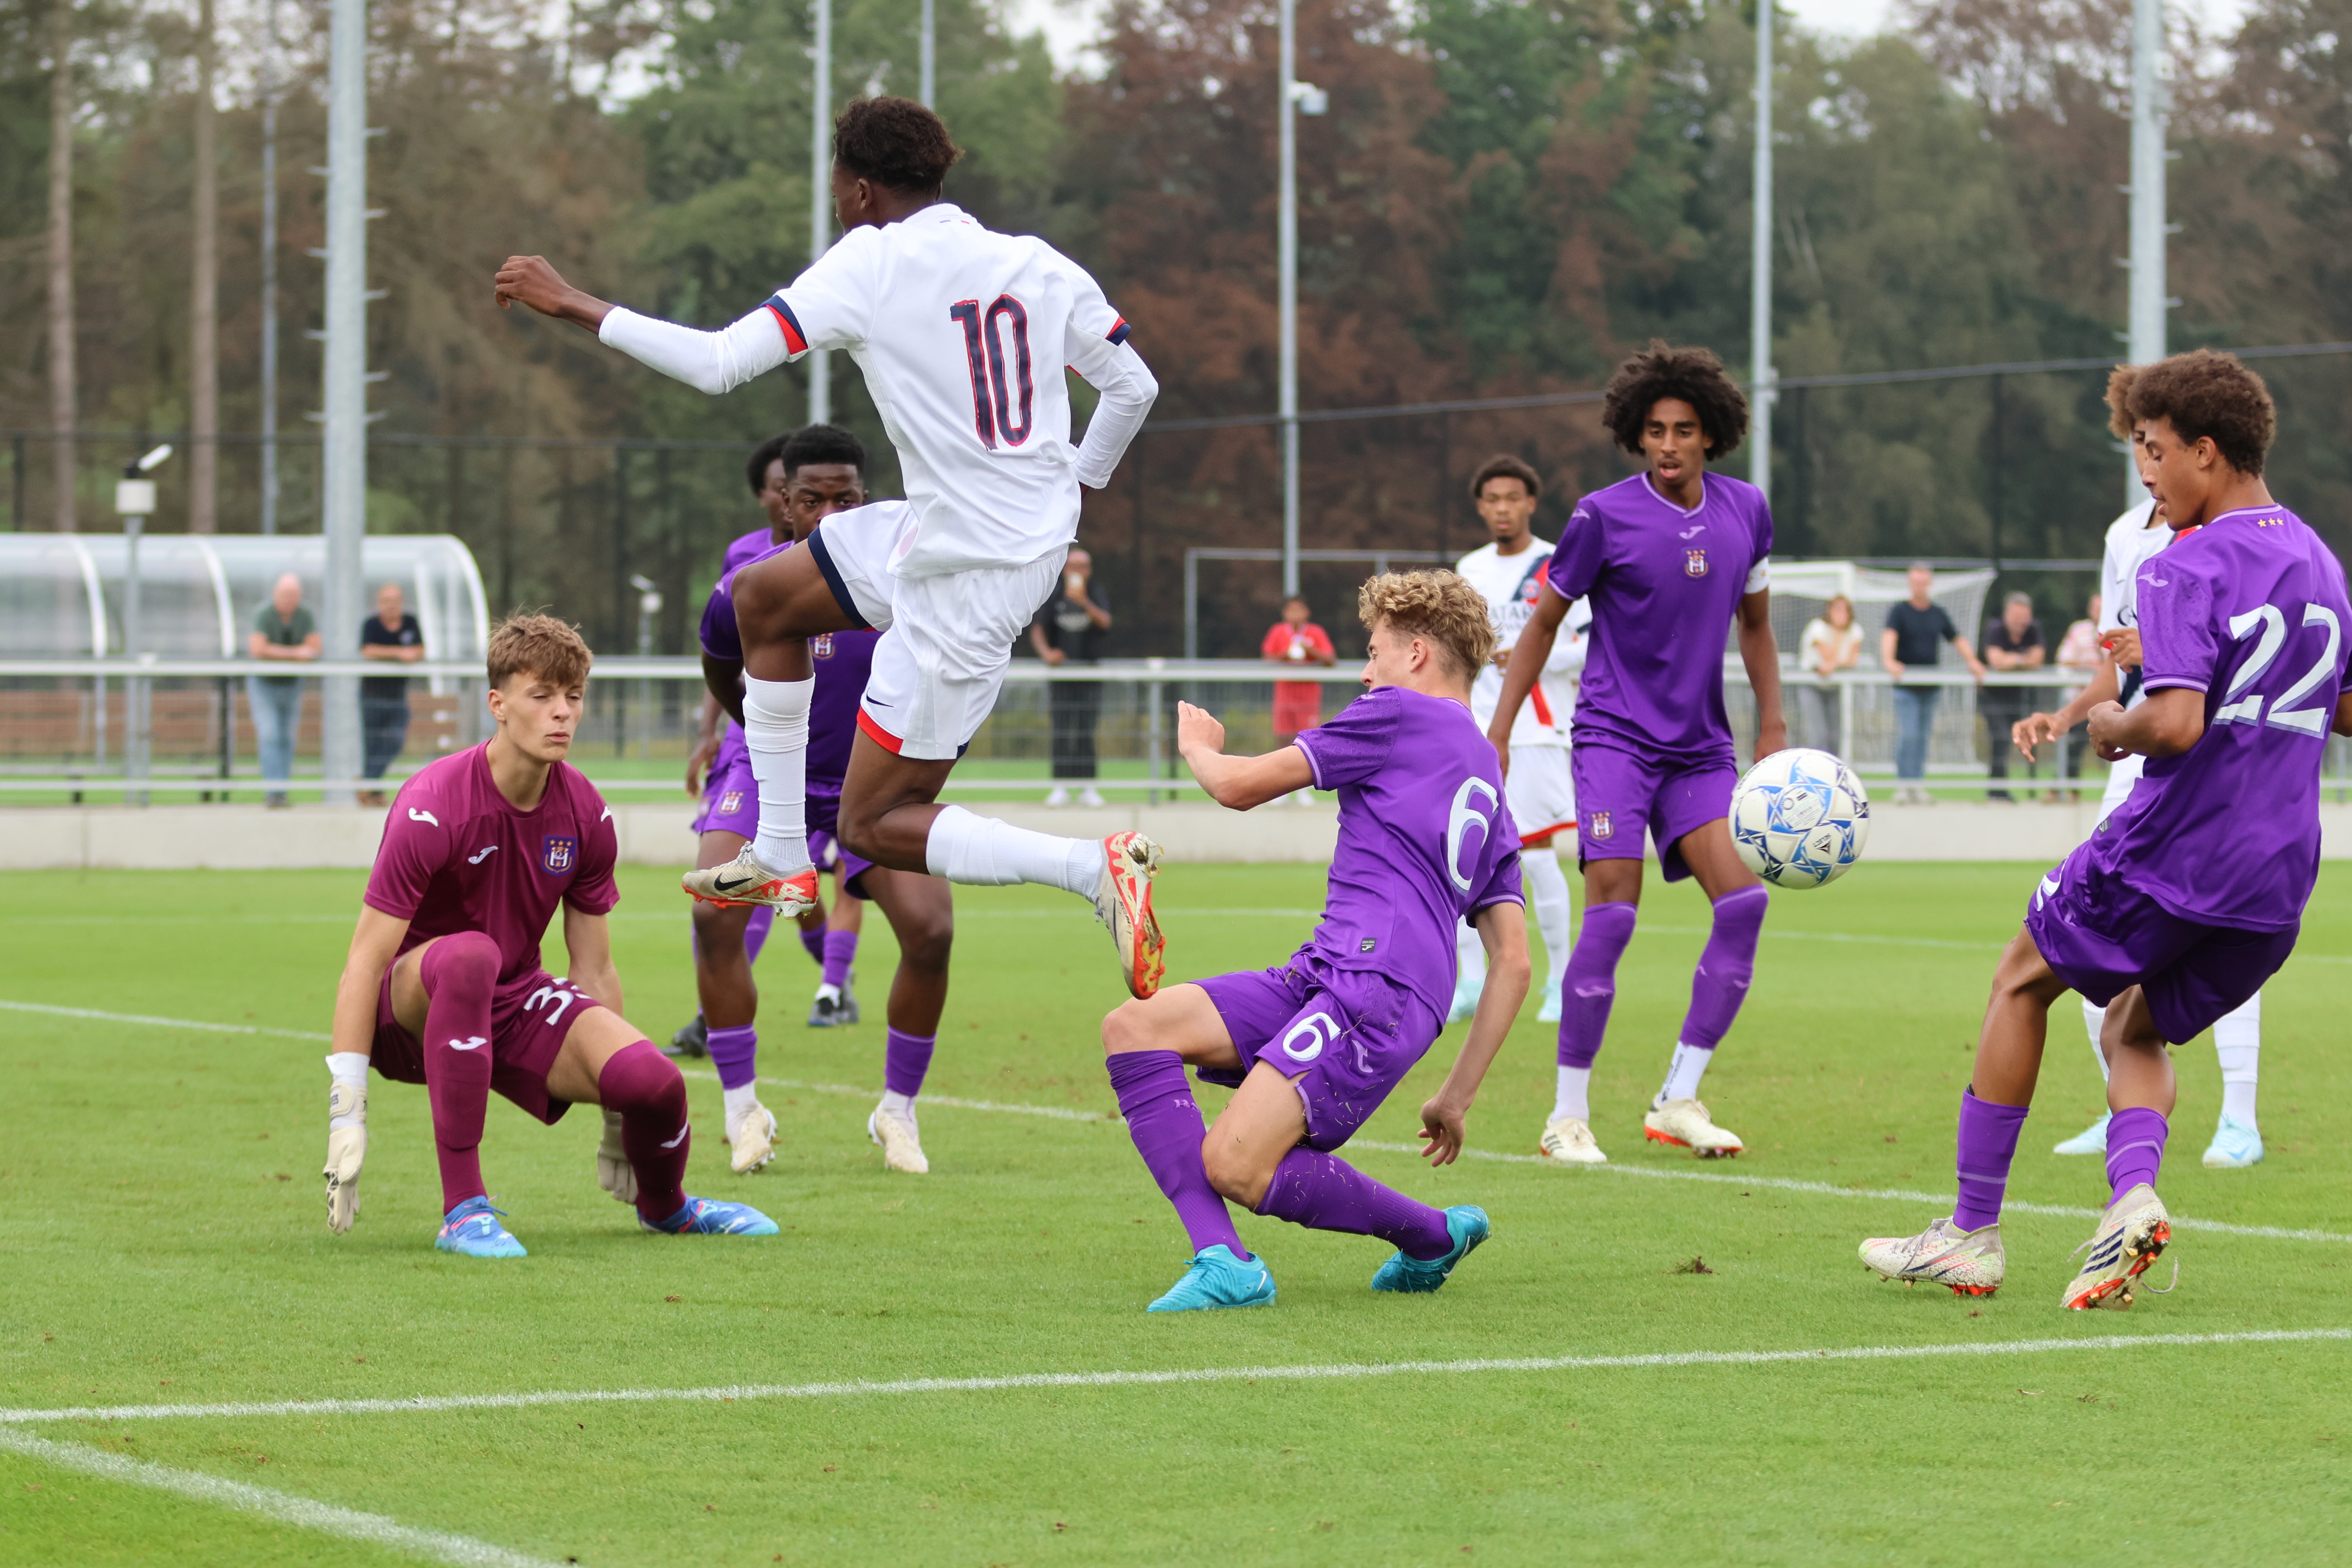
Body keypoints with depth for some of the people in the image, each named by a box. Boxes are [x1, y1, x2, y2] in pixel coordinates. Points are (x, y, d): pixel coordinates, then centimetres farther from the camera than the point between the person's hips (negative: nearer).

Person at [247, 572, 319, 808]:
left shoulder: (304, 617, -6)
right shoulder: (263, 615, -19)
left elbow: (314, 650, -12)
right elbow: (258, 650, -29)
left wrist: (277, 653, -25)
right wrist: (295, 653, -25)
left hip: (291, 683, 4)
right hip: (264, 683, -4)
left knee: (287, 741, 7)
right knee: (270, 737, -16)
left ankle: (282, 793, 14)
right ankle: (274, 793, -23)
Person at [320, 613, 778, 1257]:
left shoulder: (586, 816, -3)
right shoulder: (433, 807, -20)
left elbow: (595, 971, 7)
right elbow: (366, 961, -20)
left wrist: (618, 1117, 10)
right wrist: (348, 1112, -25)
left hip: (515, 1001, 5)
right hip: (409, 1008, -5)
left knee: (655, 1082, -22)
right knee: (469, 955, -41)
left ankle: (663, 1205, 19)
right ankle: (462, 1210, -34)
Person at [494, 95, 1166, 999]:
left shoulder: (870, 265, -15)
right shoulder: (1038, 266, 2)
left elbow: (719, 364, -17)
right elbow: (1133, 387, 8)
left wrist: (574, 307, -7)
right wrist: (1074, 489, 26)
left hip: (962, 576, -8)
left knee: (875, 828, 1)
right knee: (762, 598, 22)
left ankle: (1096, 867, -16)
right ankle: (780, 862, 28)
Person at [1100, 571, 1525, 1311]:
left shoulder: (1398, 713, 3)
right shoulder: (1489, 786, 27)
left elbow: (1240, 786, 3)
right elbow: (1513, 963, 21)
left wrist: (1198, 747, 27)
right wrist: (1458, 1095, 22)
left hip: (1376, 986, -9)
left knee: (1233, 1165, -21)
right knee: (1133, 1026, -2)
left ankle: (1435, 1236, 3)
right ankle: (1222, 1260, -15)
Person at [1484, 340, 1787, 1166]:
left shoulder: (1746, 511, 4)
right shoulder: (1604, 516, -8)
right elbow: (1544, 621, 2)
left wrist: (1774, 729, 11)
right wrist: (1498, 732, -1)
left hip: (1701, 747, 4)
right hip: (1615, 735, -4)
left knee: (1744, 899, -11)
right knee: (1613, 914, -14)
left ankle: (1678, 1100, -1)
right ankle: (1569, 1115, -3)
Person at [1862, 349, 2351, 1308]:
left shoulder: (2184, 570, -13)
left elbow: (2175, 724, -25)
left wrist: (2114, 726, -5)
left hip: (2173, 845, -7)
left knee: (2022, 980, 15)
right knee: (2134, 1030, 21)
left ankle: (1973, 1231, 13)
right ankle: (2133, 1196, -9)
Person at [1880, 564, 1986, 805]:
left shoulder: (1938, 614, 13)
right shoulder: (1900, 610, -2)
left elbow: (1958, 639, 17)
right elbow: (1889, 635, -18)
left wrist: (1973, 662, 0)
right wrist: (1889, 661, -37)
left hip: (1930, 685, 5)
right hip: (1906, 684, -5)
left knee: (1923, 737, 7)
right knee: (1908, 735, -12)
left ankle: (1917, 785, 12)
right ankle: (1905, 786, -9)